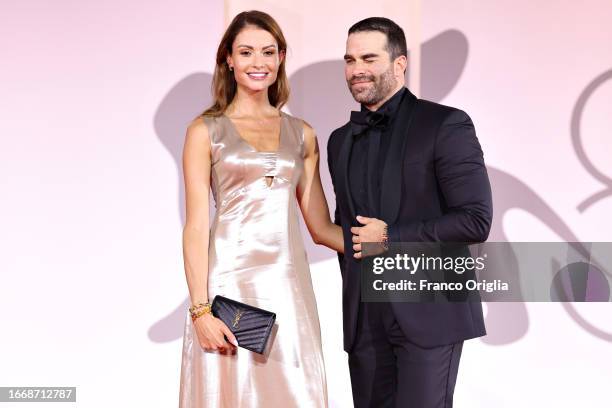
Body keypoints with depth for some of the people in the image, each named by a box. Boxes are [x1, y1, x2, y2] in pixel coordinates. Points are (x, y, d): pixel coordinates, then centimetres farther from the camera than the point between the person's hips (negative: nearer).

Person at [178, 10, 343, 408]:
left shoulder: (303, 134, 12)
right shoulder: (206, 132, 2)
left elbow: (321, 227, 12)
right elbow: (196, 226, -3)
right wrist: (200, 309, -11)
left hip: (288, 286, 3)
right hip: (230, 282, -3)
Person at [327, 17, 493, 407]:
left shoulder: (445, 125, -6)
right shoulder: (341, 140, 14)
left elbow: (476, 221, -13)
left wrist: (389, 237, -12)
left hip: (429, 312, -6)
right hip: (364, 317, 6)